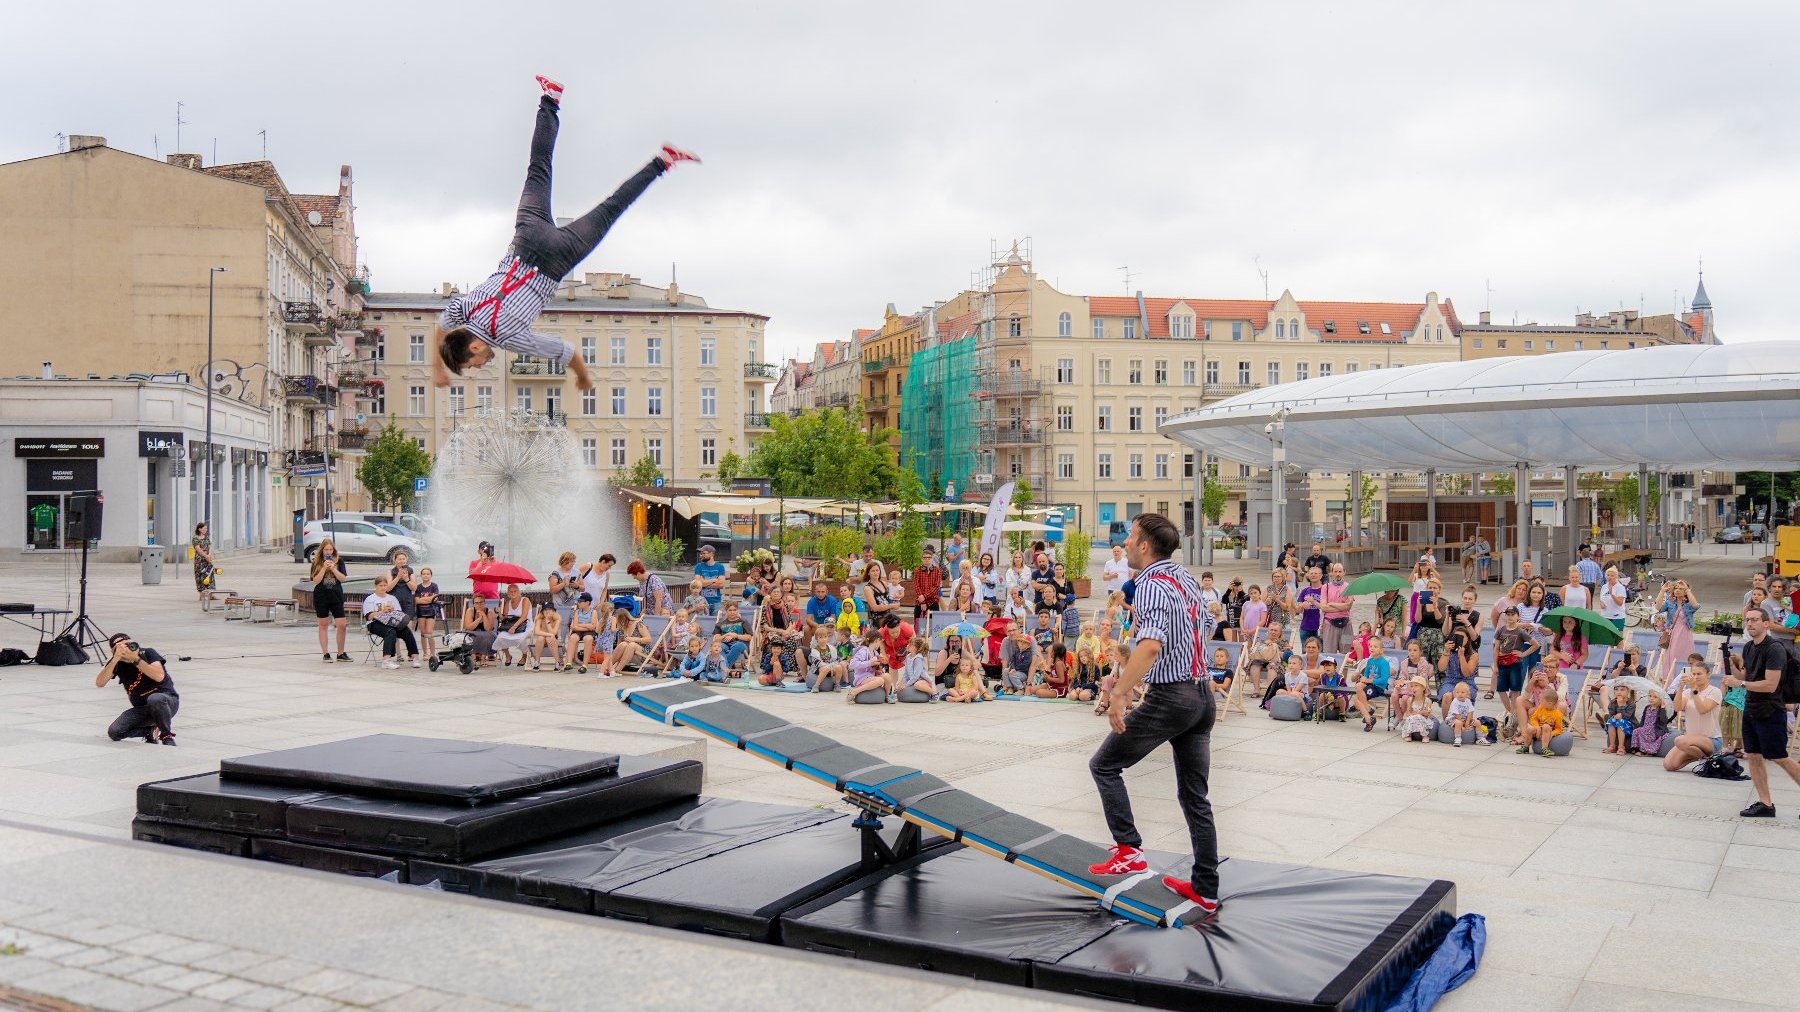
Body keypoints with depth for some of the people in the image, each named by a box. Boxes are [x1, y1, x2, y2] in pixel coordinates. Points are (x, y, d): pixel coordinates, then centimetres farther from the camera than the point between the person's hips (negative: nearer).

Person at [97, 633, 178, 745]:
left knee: (154, 699, -40)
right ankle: (150, 731, 9)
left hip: (167, 699, -5)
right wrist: (115, 659, -24)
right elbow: (99, 683, -14)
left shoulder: (148, 653, -10)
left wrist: (135, 659, -27)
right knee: (114, 732, -15)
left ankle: (167, 736, -18)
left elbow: (159, 676, -26)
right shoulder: (117, 662, 0)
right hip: (141, 708, 5)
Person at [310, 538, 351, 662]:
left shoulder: (339, 560, 3)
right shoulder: (317, 562, 1)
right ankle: (326, 654, 11)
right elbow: (315, 581, -6)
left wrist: (333, 568, -16)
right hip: (321, 596, -1)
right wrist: (324, 568, -16)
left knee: (342, 624, -3)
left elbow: (342, 578, -2)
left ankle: (340, 653, 10)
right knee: (323, 624, 5)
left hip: (336, 596, 1)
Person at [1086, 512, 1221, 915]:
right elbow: (1207, 625, 25)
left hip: (1168, 698, -8)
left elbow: (1151, 644, -32)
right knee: (1194, 795, 13)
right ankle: (1205, 890, 17)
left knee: (1104, 765, 8)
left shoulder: (1152, 585, -16)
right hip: (1202, 696, 9)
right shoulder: (1185, 579, 11)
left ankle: (1129, 850, 2)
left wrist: (1120, 694, -33)